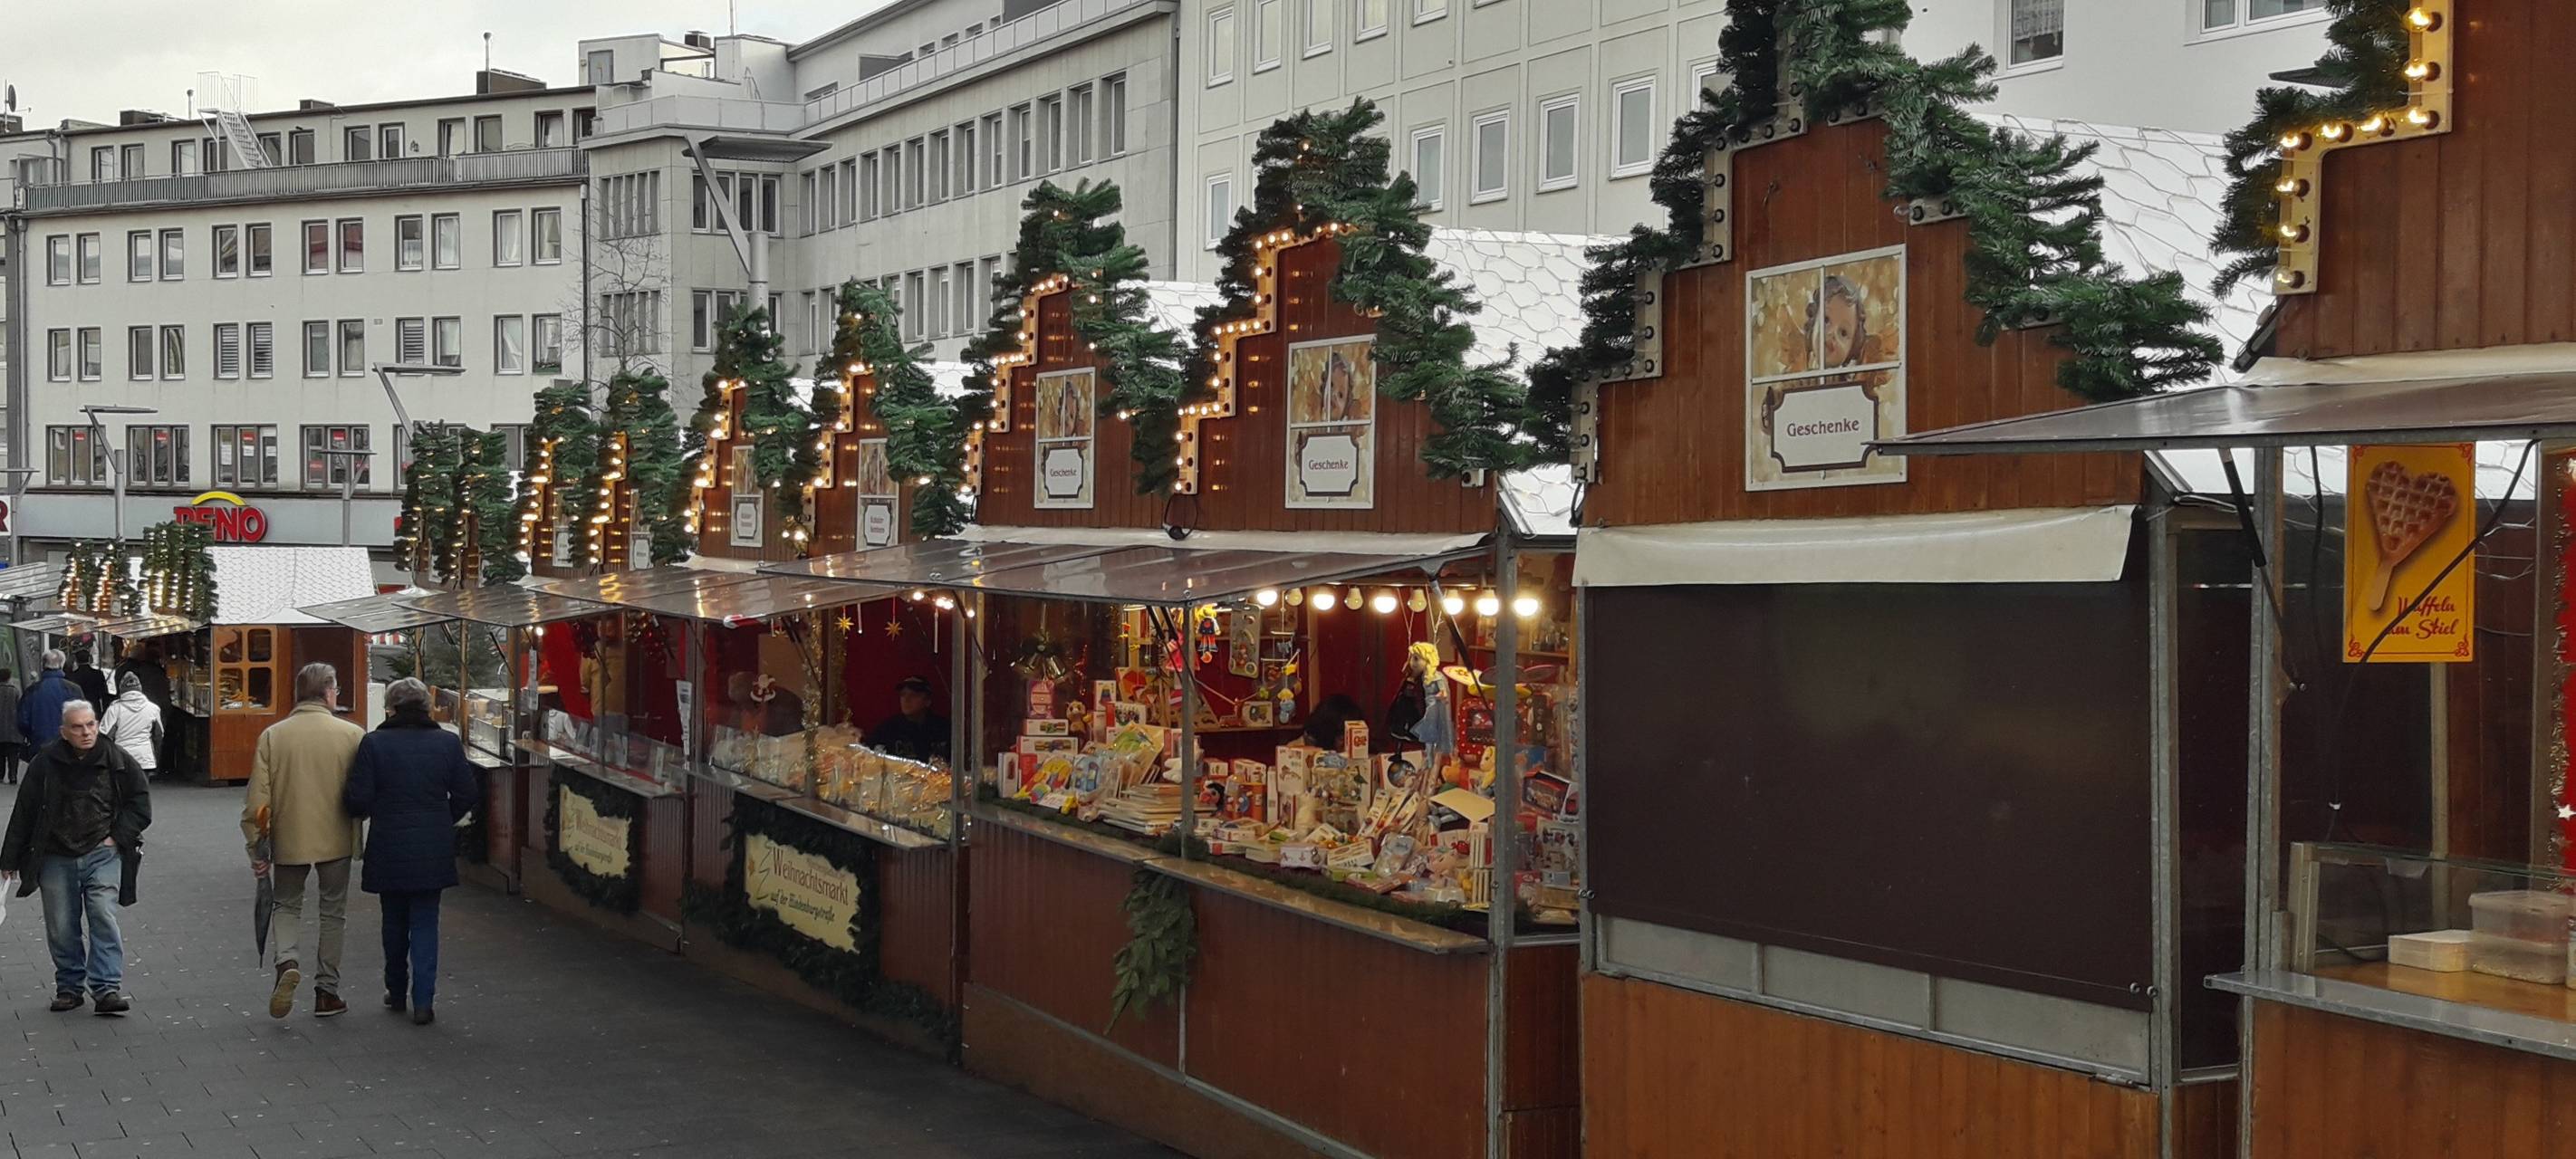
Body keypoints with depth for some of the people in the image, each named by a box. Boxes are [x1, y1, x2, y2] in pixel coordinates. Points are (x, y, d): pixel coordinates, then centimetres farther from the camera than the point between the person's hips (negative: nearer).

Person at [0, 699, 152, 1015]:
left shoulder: (115, 760, -2)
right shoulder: (46, 763, -4)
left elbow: (140, 800, 8)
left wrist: (119, 836, -2)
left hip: (102, 856, -1)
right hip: (56, 859, 1)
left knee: (104, 917, -13)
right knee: (61, 928, 6)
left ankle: (107, 988, -12)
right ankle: (70, 987, 22)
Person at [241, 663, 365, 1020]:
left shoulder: (273, 735, -5)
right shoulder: (353, 735, -8)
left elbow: (257, 798, -6)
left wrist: (256, 846, 1)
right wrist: (357, 836, 14)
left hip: (288, 840, 1)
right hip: (336, 840, -1)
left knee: (288, 905, 19)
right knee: (333, 912, 14)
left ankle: (288, 961, -8)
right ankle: (326, 991, 17)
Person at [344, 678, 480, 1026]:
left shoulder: (374, 743, -9)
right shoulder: (447, 743, -2)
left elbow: (358, 800, -10)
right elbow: (468, 795, 1)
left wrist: (369, 811, 13)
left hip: (389, 850, -1)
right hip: (433, 850, 1)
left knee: (394, 922, 17)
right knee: (425, 924, 6)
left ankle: (396, 992, 29)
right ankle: (423, 1001, -2)